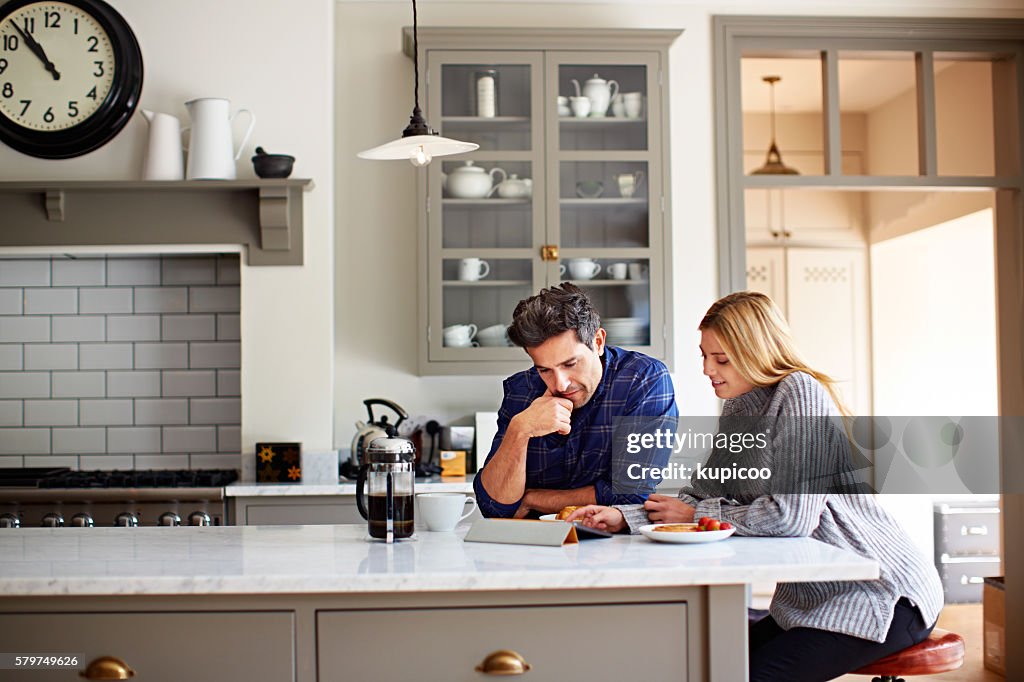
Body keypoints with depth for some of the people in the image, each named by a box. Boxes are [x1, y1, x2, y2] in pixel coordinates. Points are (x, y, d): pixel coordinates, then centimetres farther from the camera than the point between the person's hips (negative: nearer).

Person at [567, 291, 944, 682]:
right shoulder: (739, 410, 8)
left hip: (883, 595, -8)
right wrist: (622, 517, -9)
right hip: (810, 595, 8)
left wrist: (695, 515, -13)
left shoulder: (800, 392, -18)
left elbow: (791, 516, -25)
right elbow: (705, 494, 4)